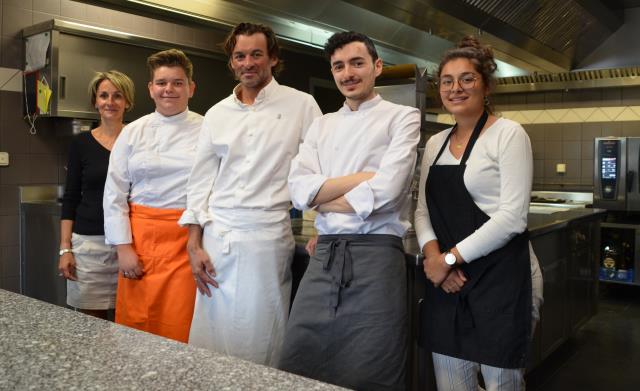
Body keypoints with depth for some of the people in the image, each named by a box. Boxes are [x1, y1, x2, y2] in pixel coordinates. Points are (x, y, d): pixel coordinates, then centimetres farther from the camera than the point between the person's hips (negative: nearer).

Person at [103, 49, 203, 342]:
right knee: (136, 324, 6)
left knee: (179, 326, 0)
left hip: (188, 240, -1)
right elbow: (115, 193, 5)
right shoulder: (133, 132, 6)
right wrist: (123, 247, -2)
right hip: (141, 238, 2)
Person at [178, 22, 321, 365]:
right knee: (213, 336, 6)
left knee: (260, 336, 2)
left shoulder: (301, 105, 2)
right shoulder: (216, 114, 12)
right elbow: (201, 181, 12)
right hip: (216, 239, 3)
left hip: (269, 238, -3)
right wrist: (194, 246, 6)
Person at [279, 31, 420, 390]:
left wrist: (324, 197, -1)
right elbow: (299, 190, 3)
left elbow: (387, 189, -12)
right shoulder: (322, 126, 17)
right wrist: (360, 178, -9)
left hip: (376, 254, -4)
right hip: (324, 257, 5)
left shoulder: (403, 117, 4)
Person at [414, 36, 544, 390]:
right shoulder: (435, 143, 12)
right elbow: (423, 209, 11)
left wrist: (451, 258, -14)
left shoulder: (508, 134, -7)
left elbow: (512, 216, -15)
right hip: (446, 285, 6)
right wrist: (432, 253, -8)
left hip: (501, 280, -5)